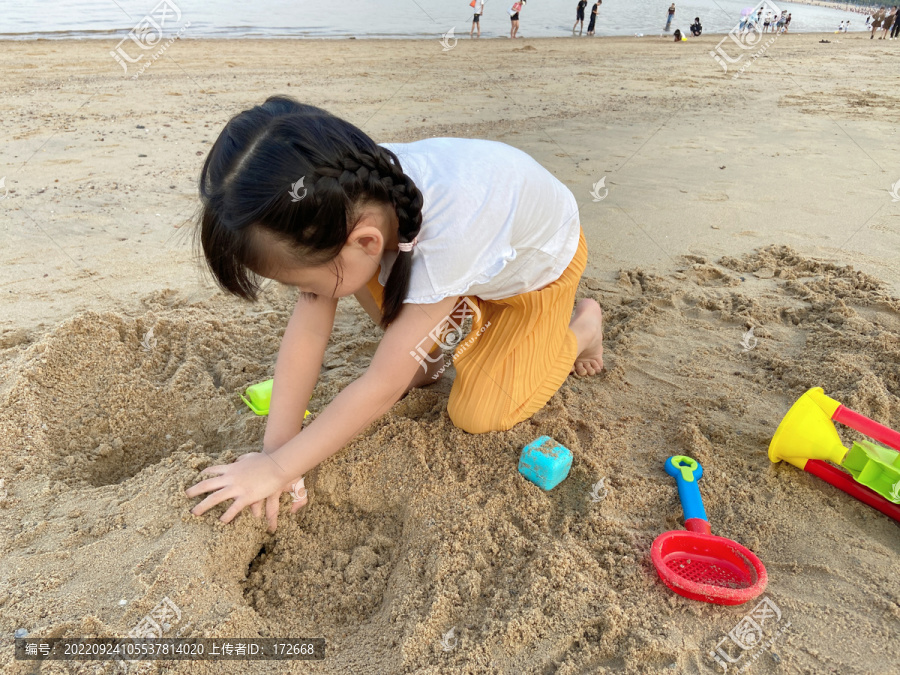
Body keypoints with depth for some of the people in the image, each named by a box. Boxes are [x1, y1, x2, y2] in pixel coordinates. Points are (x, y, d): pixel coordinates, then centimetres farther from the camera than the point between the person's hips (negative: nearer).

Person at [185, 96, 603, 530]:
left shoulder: (449, 232, -48)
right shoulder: (349, 206, -30)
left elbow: (384, 387, -41)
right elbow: (307, 331, -24)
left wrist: (277, 469, -33)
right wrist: (274, 449, -25)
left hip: (541, 262, -5)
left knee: (477, 415, -10)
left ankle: (582, 325, 11)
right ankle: (424, 357, 7)